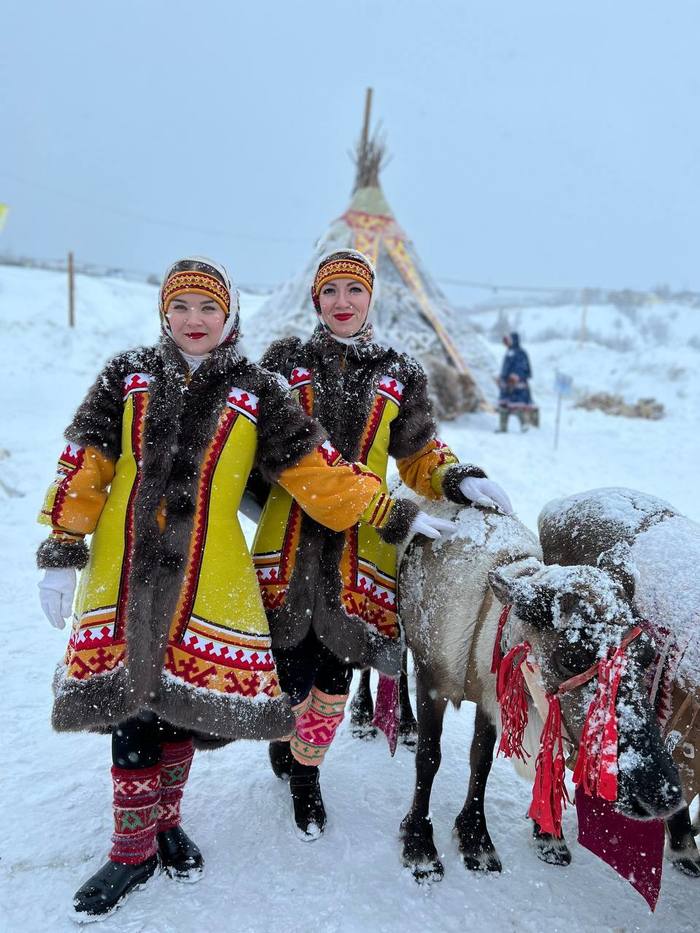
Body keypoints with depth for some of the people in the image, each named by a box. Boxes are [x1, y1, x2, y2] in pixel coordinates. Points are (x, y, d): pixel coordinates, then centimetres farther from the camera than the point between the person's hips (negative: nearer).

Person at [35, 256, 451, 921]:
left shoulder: (256, 393, 5)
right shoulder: (127, 377, 7)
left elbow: (315, 468, 2)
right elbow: (83, 466, 5)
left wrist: (393, 516, -2)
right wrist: (61, 549, -1)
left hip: (208, 573, 0)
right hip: (123, 568, 0)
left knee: (192, 696, 4)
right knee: (127, 698, 0)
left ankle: (163, 818, 32)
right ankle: (134, 848, 21)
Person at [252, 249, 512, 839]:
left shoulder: (400, 376, 8)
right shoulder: (285, 361, 5)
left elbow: (420, 454, 13)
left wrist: (458, 480, -6)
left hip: (359, 546, 1)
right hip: (290, 541, -1)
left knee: (334, 674, 8)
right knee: (291, 670, 3)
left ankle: (307, 767, 36)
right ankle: (289, 751, 38)